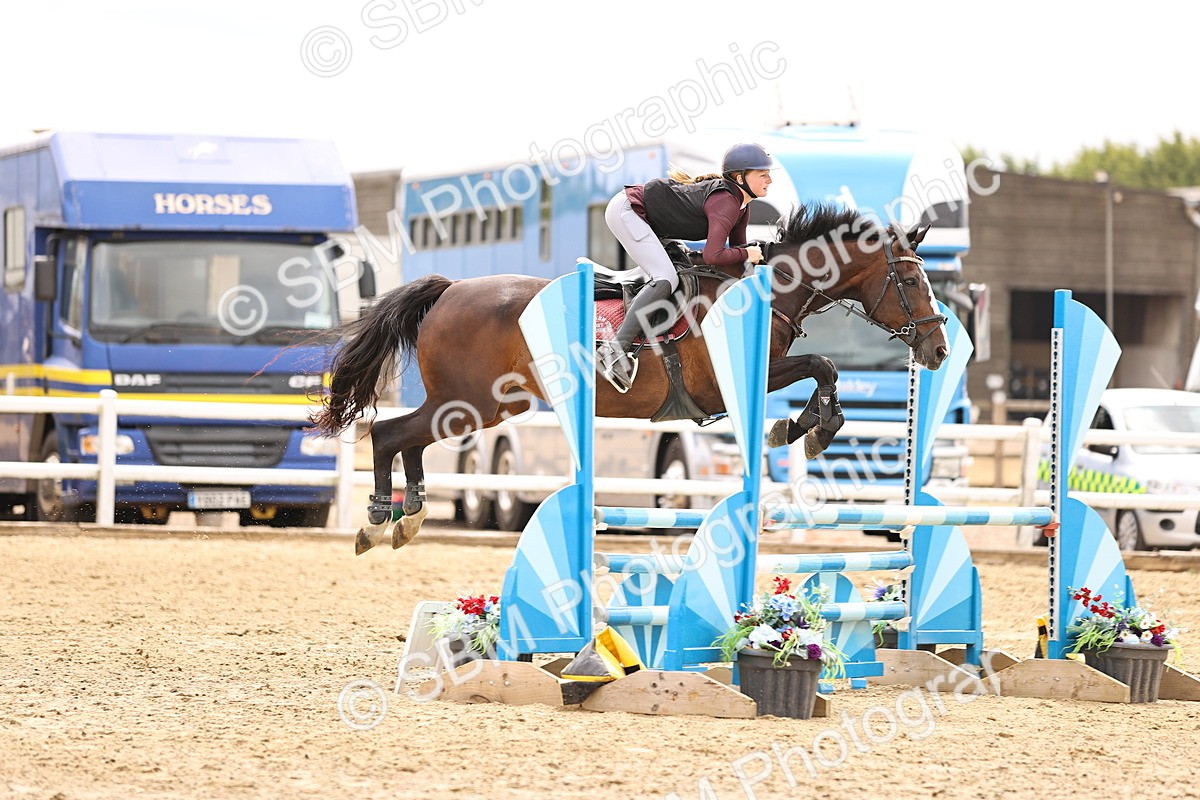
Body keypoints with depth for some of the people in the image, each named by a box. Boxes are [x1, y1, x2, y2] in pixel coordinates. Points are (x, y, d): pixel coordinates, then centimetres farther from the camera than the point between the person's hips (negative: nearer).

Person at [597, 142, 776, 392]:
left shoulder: (741, 206, 6)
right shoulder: (726, 202, -25)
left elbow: (736, 247, 17)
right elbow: (713, 256, -33)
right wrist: (746, 254, -18)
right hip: (626, 210, -11)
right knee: (666, 279, -21)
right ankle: (615, 349, -28)